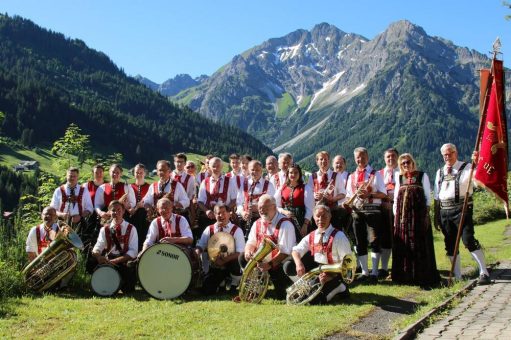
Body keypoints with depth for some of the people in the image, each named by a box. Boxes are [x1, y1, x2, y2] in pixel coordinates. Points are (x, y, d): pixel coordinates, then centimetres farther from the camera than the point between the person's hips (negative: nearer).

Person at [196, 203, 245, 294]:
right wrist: (197, 254, -25)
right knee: (207, 290, -17)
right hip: (214, 267, 2)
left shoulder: (236, 230, -4)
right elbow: (200, 246, 0)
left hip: (230, 265, -2)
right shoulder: (209, 229, 5)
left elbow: (240, 253, -14)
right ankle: (221, 282, 21)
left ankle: (234, 285, -1)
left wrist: (224, 260, -27)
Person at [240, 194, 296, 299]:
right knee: (243, 257, -13)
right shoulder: (257, 223, 7)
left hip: (280, 263, -7)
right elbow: (251, 243, 9)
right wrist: (248, 251, -17)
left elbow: (285, 252, -24)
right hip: (263, 260, 7)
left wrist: (270, 265, -33)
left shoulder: (285, 224, -18)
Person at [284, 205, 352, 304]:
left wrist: (330, 276, -26)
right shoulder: (311, 236, 5)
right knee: (289, 266, -10)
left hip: (333, 274, -5)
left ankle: (336, 287, 2)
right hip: (316, 271, 5)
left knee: (313, 299, -25)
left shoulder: (338, 236, -13)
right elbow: (296, 251, 0)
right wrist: (299, 264, -23)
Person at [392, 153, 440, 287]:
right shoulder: (399, 177, 15)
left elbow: (427, 196, 3)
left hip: (418, 212, -3)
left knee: (420, 244, -3)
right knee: (402, 244, 2)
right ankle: (405, 275, 11)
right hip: (402, 214, 3)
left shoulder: (422, 175, 5)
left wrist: (426, 214, -5)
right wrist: (396, 214, 6)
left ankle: (422, 276, 4)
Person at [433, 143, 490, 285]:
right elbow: (436, 197, 17)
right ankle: (457, 277, 19)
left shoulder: (466, 168, 1)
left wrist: (477, 163, -33)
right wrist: (436, 217, 15)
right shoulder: (440, 172, 16)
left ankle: (484, 273, -2)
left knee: (468, 240, -14)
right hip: (444, 211, 6)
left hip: (462, 209, -5)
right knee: (450, 245, 9)